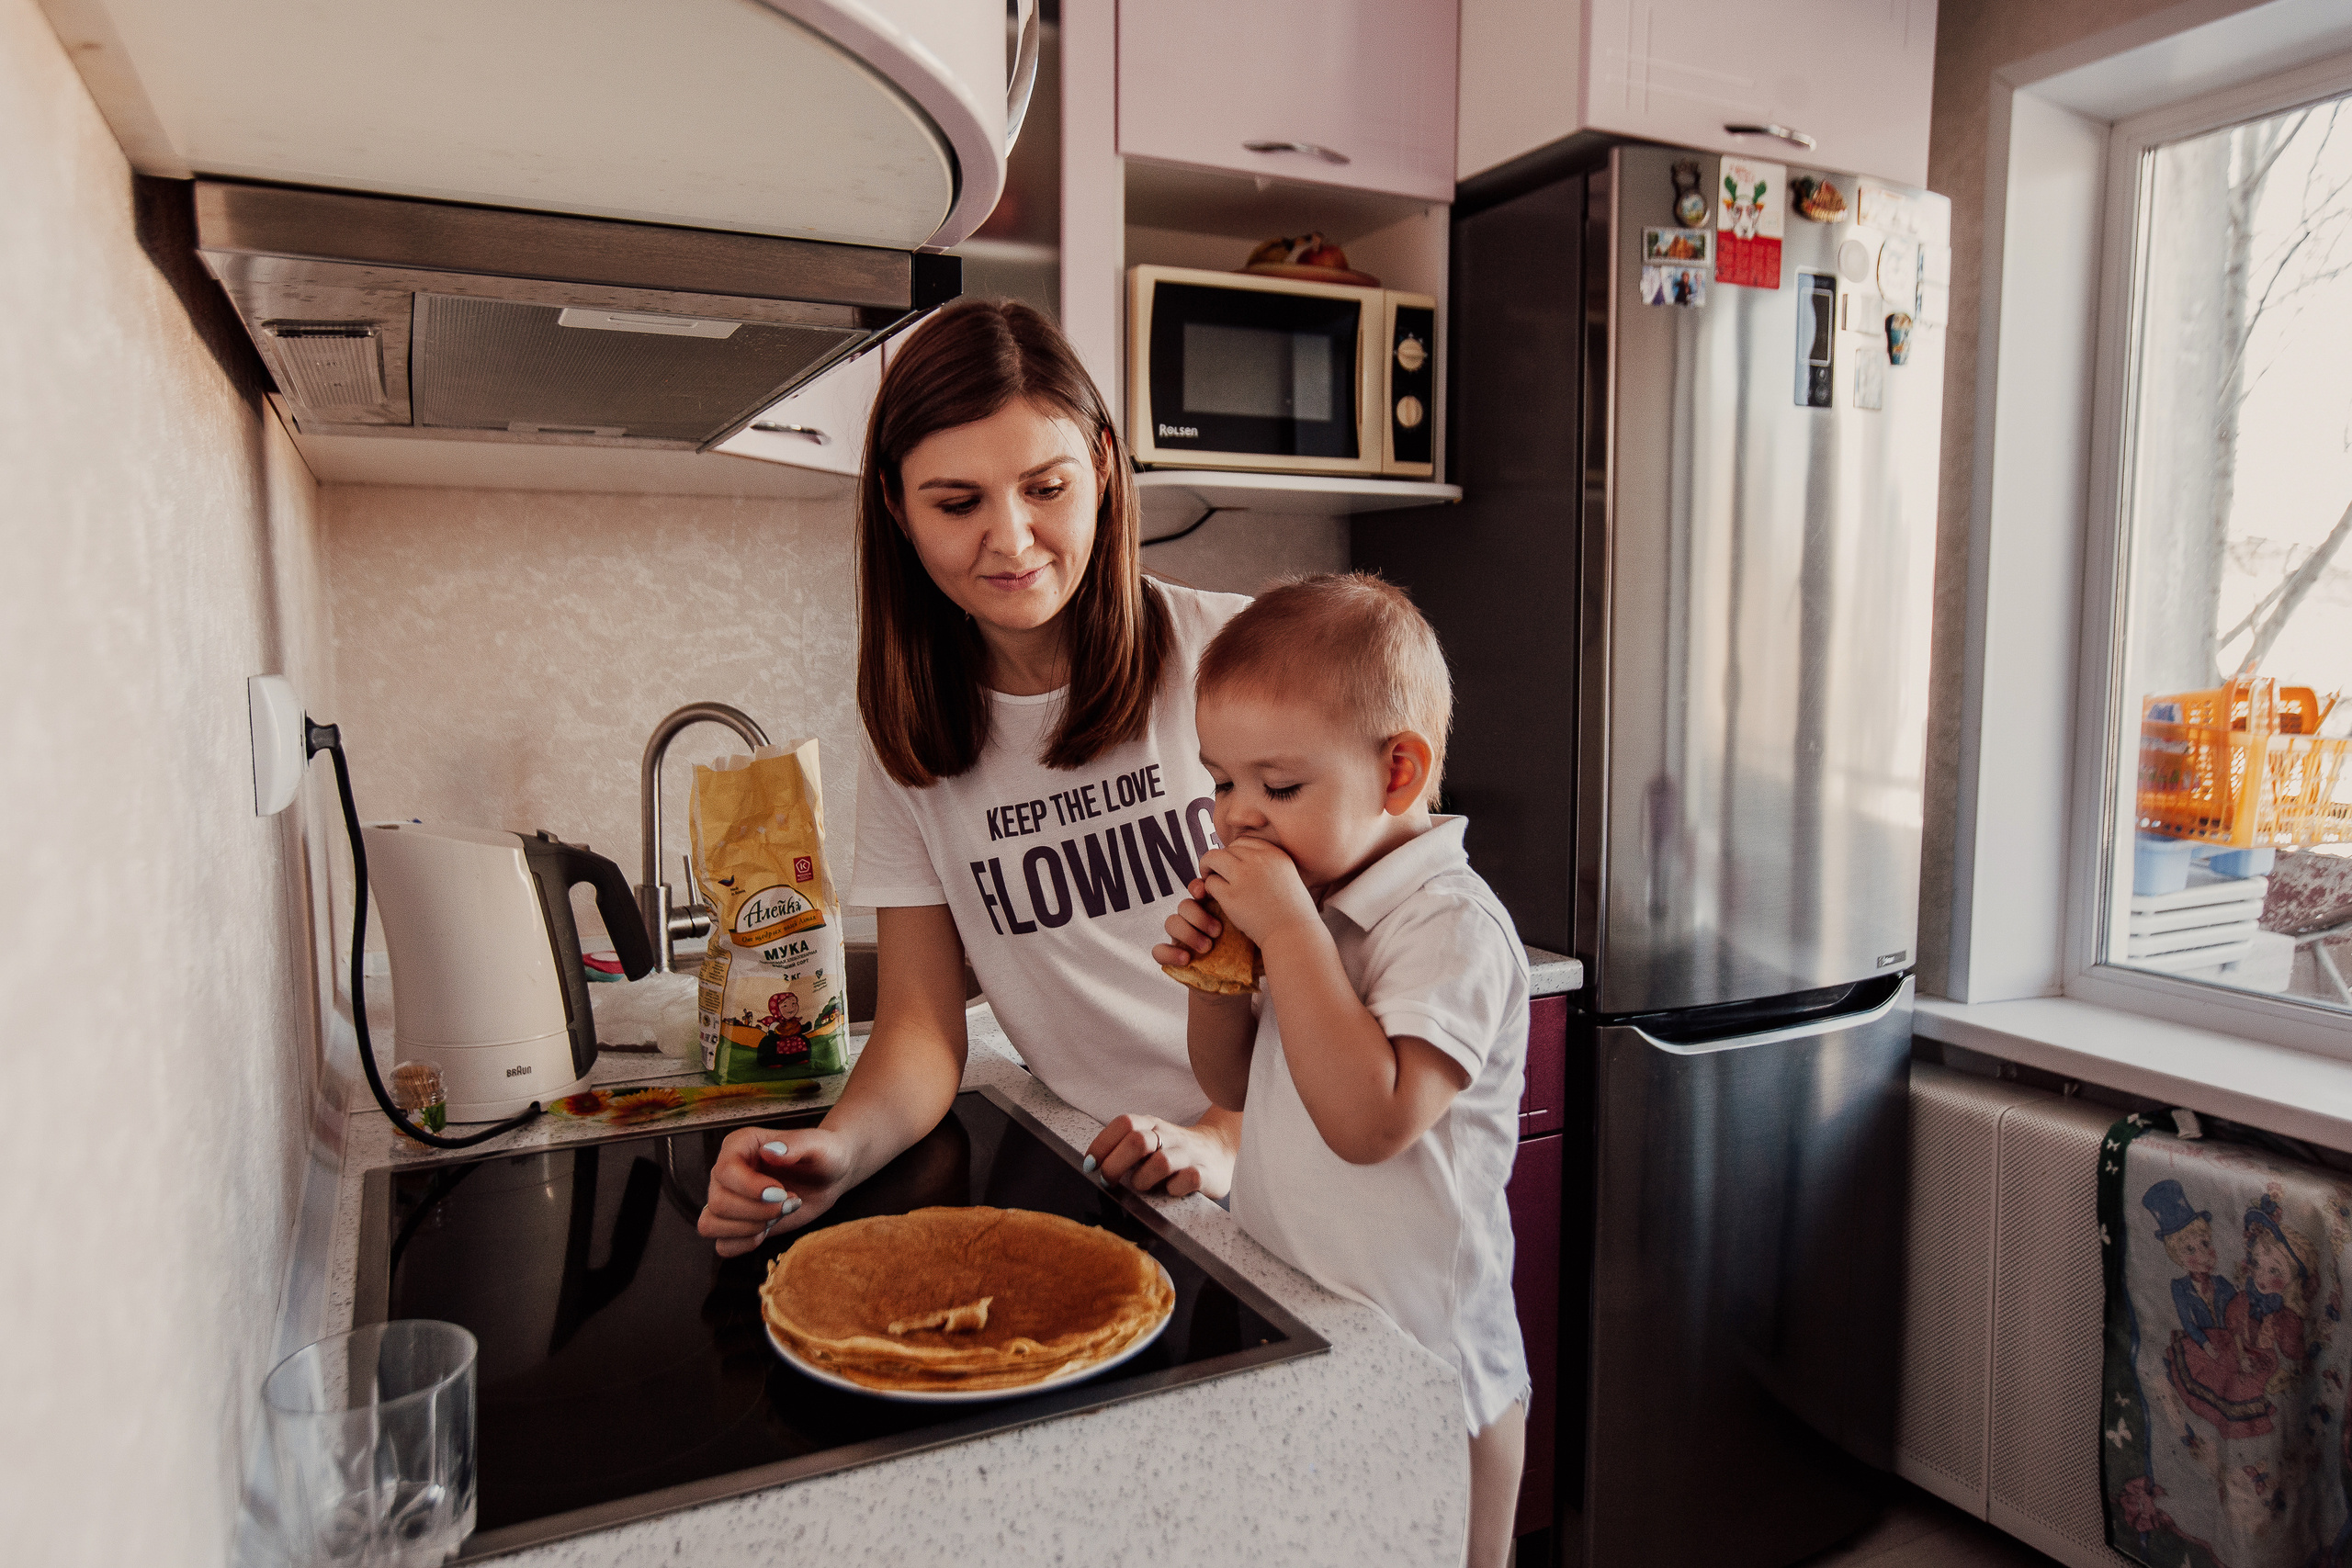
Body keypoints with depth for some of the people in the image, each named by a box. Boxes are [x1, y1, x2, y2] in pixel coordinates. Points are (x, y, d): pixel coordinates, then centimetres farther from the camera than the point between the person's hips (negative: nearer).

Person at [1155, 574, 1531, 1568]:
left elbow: (1368, 1121, -33)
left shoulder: (1451, 924, -22)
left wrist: (1289, 931, -30)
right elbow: (1238, 1089, 13)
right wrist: (1209, 979, -6)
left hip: (1422, 1375, -8)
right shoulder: (1314, 903, 4)